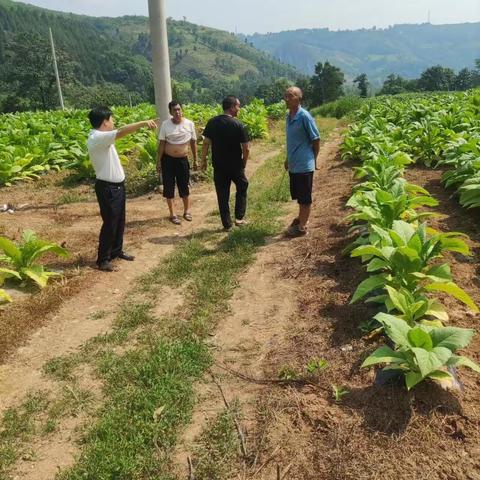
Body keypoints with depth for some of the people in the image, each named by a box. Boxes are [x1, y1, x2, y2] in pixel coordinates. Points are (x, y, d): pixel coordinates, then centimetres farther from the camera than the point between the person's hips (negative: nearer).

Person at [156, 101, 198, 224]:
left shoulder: (189, 124, -4)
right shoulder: (165, 124, -8)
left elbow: (193, 142, 3)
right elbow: (161, 144, -5)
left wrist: (195, 160, 6)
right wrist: (158, 161, -6)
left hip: (183, 160, 1)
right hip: (168, 159, -1)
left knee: (184, 186, 9)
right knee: (169, 187, 3)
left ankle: (187, 211, 26)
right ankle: (172, 214, 14)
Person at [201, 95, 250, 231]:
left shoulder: (212, 122, -3)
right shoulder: (238, 124, -12)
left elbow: (206, 143, -4)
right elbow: (246, 148, -12)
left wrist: (203, 160, 6)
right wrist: (244, 162, 4)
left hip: (218, 165, 3)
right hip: (235, 165, -2)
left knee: (222, 194, 10)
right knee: (242, 187, 21)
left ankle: (227, 224, 15)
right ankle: (239, 218, 18)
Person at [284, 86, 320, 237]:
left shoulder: (304, 116, -16)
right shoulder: (288, 116, 6)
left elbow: (316, 140, -10)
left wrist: (313, 160, -3)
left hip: (304, 165, -7)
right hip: (293, 165, 7)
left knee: (305, 197, 5)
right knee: (298, 196, 21)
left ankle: (302, 227, 15)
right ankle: (301, 218, 38)